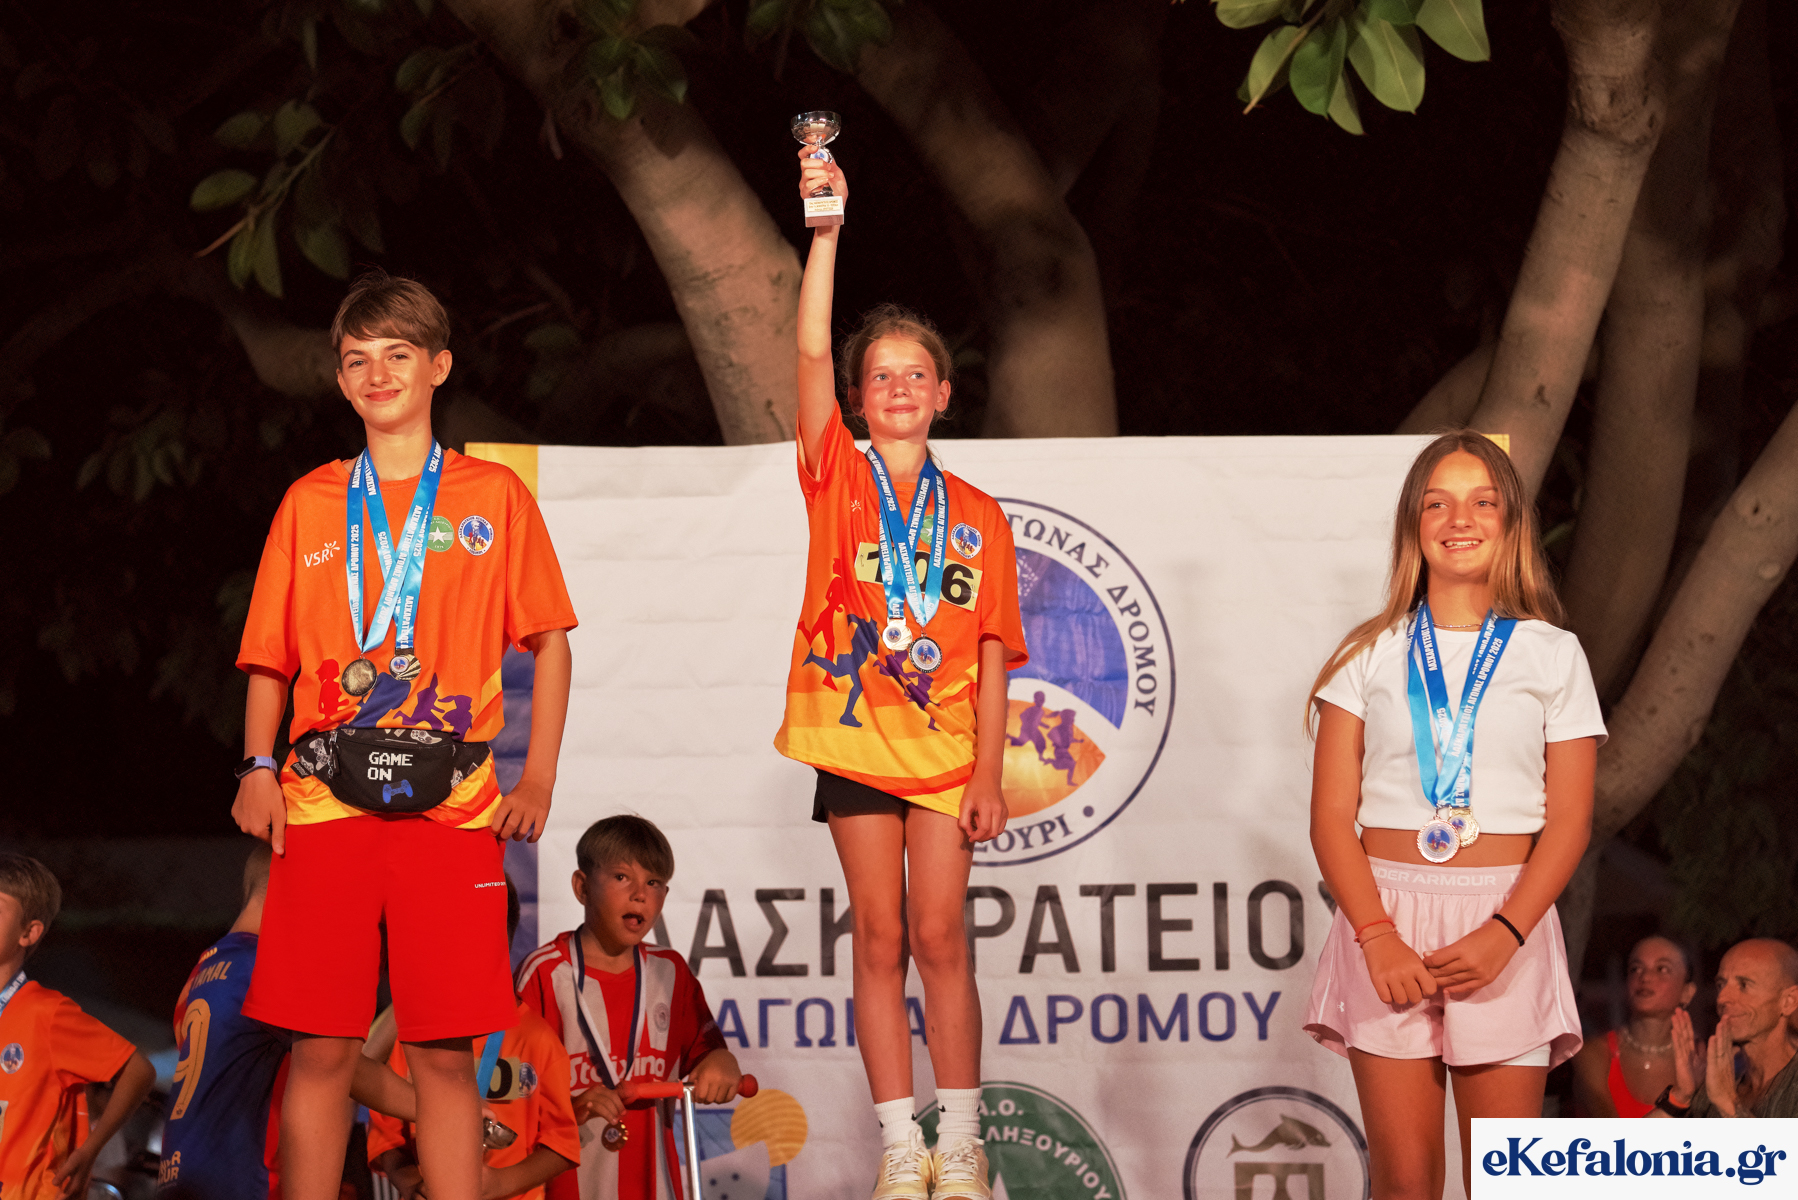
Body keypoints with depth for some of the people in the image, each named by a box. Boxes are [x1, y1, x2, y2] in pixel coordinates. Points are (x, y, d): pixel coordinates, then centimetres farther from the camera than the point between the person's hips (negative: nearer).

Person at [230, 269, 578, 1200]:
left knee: (446, 1052, -3)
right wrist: (257, 767, -1)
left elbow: (549, 640, 10)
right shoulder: (310, 503, 14)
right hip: (324, 805, 1)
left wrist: (538, 778, 1)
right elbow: (270, 654, 14)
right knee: (321, 1046, -2)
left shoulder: (494, 496, 10)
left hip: (452, 808, -1)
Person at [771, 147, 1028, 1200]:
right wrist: (827, 223, -18)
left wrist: (990, 774, -4)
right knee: (881, 936, 1)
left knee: (942, 935, -2)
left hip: (946, 743, 1)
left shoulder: (977, 515, 8)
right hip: (855, 731, -1)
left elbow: (992, 654, 5)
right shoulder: (839, 478, 4)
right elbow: (812, 352, -10)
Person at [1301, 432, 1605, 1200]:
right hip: (1388, 916, 0)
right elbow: (1332, 815, 2)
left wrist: (1503, 935, -14)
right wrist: (1377, 935, -13)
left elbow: (1569, 820, 1)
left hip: (1504, 922, 0)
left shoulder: (1551, 654, 7)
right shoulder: (1372, 655, 7)